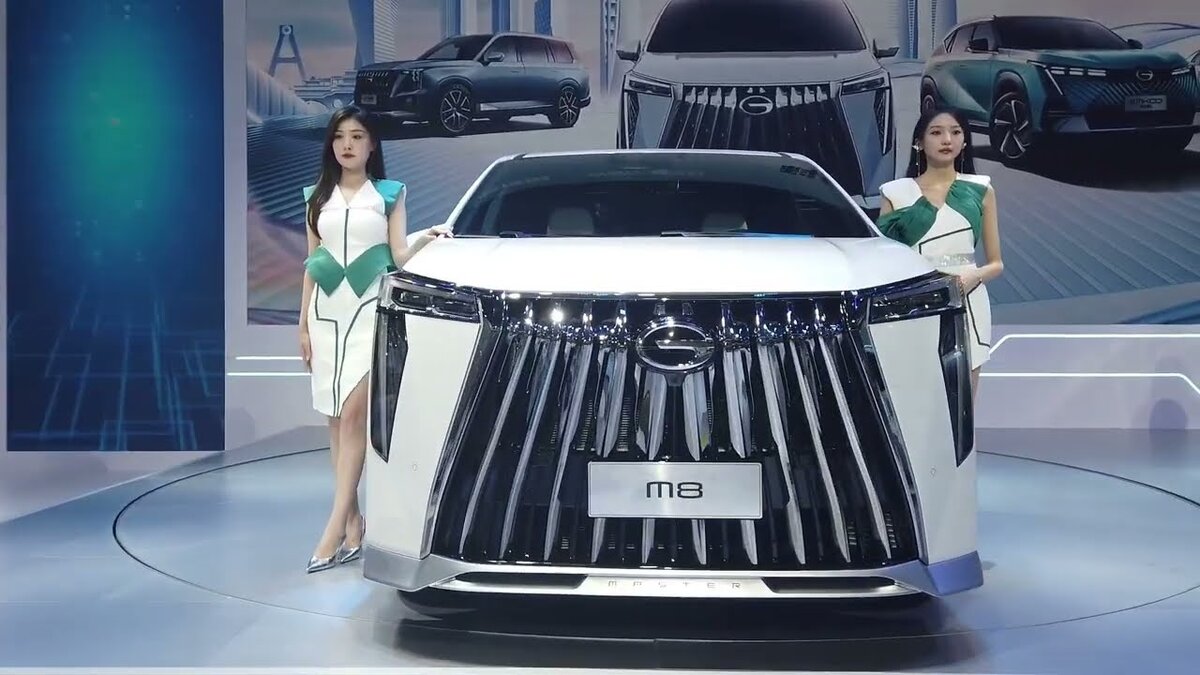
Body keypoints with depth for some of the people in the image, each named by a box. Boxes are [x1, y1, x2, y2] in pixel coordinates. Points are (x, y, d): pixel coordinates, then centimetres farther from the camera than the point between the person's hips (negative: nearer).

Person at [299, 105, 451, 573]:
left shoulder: (389, 194, 6)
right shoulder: (318, 198, 13)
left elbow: (400, 256, -1)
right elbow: (311, 264, 14)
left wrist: (424, 239, -22)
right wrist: (303, 324, 10)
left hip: (371, 308, -4)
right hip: (327, 310, 4)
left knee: (353, 412, -14)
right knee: (337, 417, 3)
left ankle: (336, 527, -17)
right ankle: (353, 520, 9)